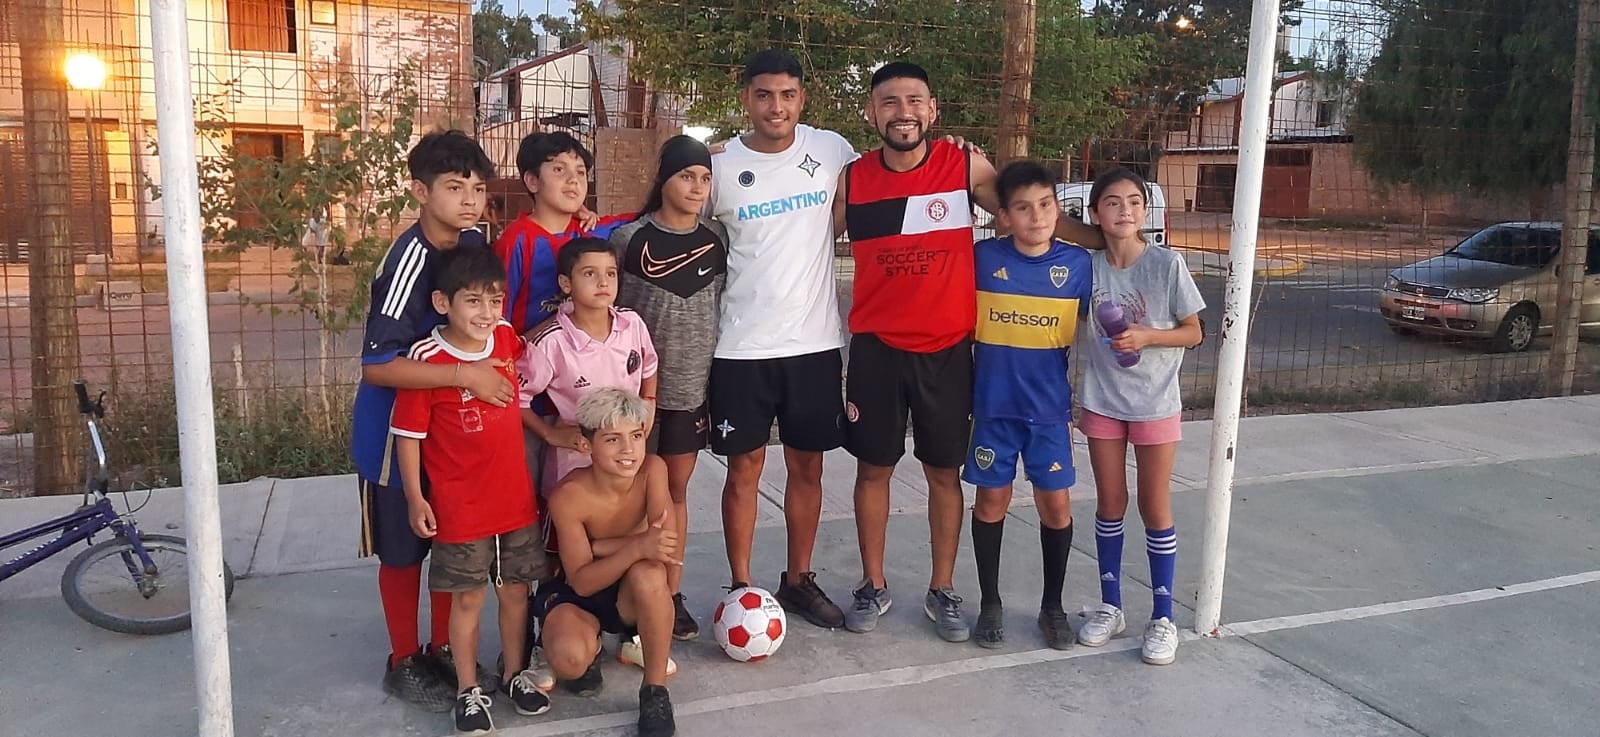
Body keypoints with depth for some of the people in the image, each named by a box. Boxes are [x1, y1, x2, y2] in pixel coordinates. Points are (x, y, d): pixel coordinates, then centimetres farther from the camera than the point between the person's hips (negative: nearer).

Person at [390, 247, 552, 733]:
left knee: (515, 590, 15)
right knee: (467, 598, 9)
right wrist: (415, 498, -9)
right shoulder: (426, 360, -17)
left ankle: (516, 674, 34)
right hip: (459, 508, -4)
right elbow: (408, 434, -10)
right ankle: (468, 690, 25)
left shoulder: (507, 339, -2)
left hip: (516, 498, 4)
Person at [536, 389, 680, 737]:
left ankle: (655, 692, -15)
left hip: (633, 593, 2)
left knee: (648, 573, -35)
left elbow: (672, 546, -27)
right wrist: (636, 547, -41)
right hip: (576, 594, -2)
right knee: (570, 658, -34)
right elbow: (581, 582, -24)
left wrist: (596, 546, -24)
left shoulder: (652, 470, -18)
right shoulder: (568, 496, -25)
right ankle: (592, 647, 7)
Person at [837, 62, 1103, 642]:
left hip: (946, 348, 0)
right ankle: (873, 584, 28)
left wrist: (1109, 242, 6)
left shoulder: (966, 167, -6)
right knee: (873, 467, 10)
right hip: (876, 348, 1)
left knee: (944, 471, 10)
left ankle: (942, 590, 25)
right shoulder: (851, 180, -4)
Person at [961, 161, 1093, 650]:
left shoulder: (1077, 263, -4)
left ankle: (1053, 605, 25)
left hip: (1051, 407, 1)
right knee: (992, 499, 8)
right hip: (993, 405, 0)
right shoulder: (983, 258, -6)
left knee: (1056, 502, 6)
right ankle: (990, 603, 24)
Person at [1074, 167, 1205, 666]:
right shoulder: (1086, 266, -4)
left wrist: (1147, 336, -20)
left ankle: (1163, 617, 17)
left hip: (1155, 403, -2)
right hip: (1102, 401, 2)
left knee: (1155, 507, 5)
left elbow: (1193, 333, -5)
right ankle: (1110, 606, 25)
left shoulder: (1167, 265, -11)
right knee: (1110, 504, 12)